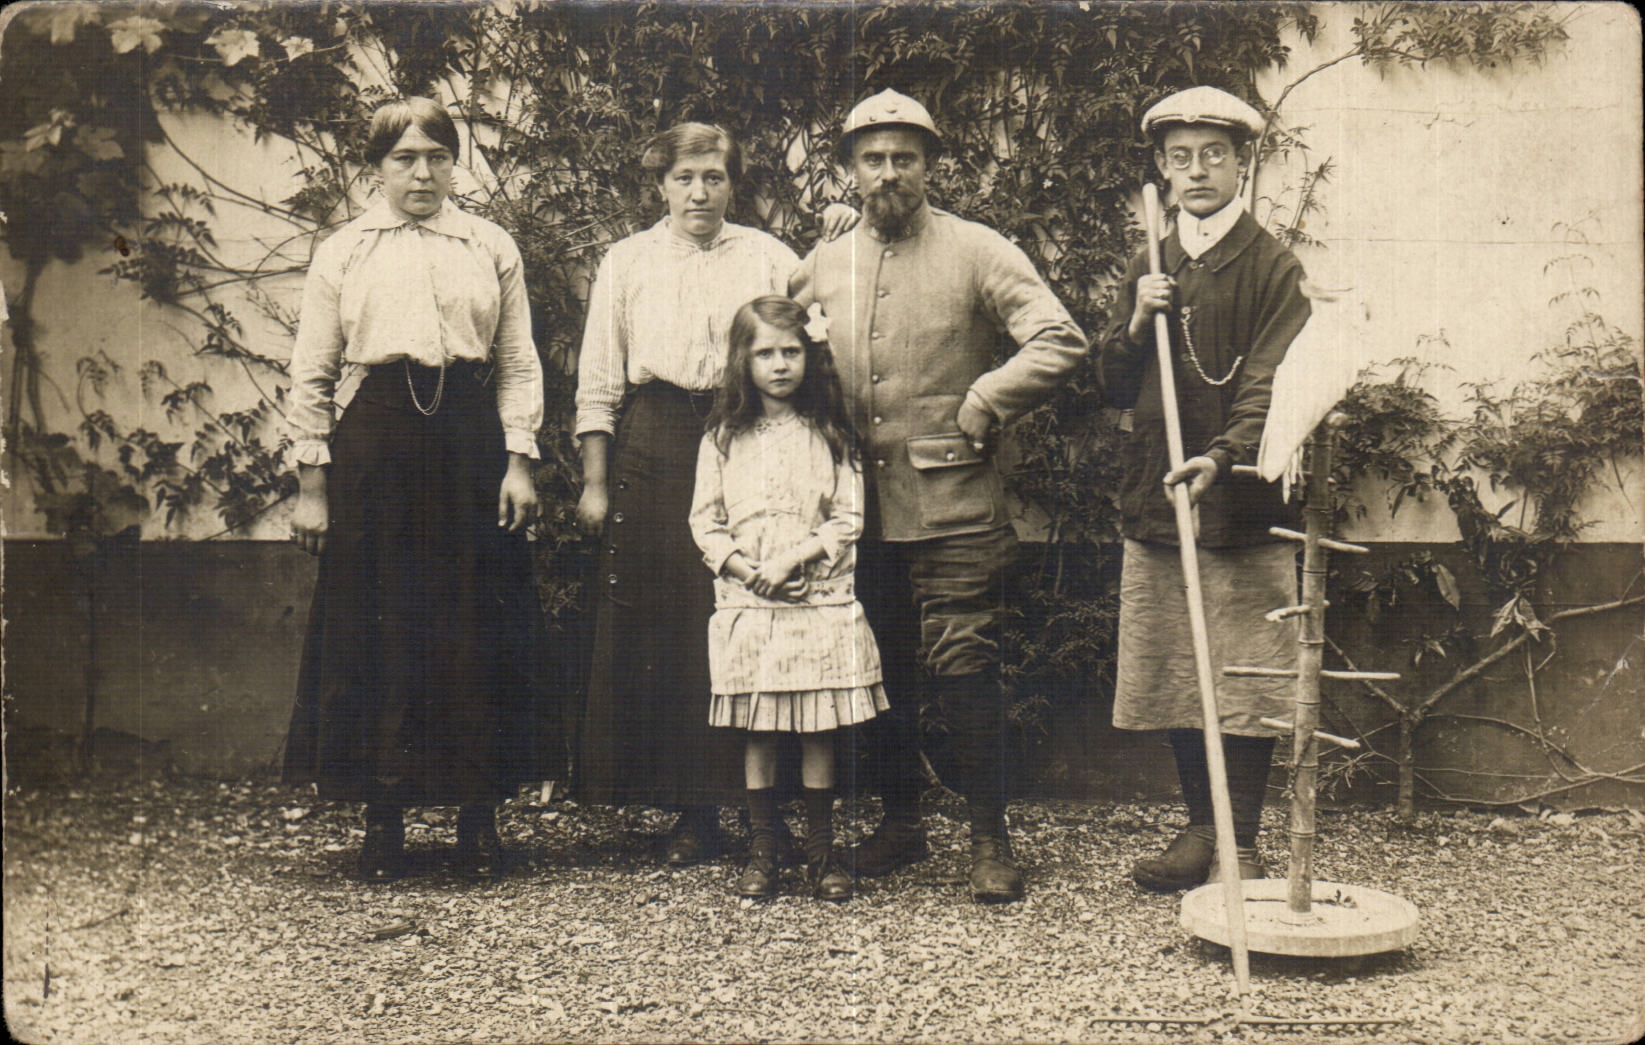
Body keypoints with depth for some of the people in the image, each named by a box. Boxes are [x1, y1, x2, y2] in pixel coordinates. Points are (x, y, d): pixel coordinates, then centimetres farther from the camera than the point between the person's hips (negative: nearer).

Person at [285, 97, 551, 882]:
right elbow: (311, 375, 9)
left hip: (469, 439, 0)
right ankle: (383, 817, 13)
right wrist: (311, 484, 3)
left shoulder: (493, 249, 9)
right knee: (374, 628, 2)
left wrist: (518, 461, -3)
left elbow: (519, 363, 8)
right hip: (374, 442, 0)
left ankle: (479, 811, 14)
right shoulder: (341, 253, 9)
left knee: (476, 631, 2)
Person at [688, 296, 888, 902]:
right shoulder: (724, 437, 6)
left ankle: (821, 852, 14)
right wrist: (746, 569, -11)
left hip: (819, 601, 0)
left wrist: (791, 559, -13)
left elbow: (848, 518, -1)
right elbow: (704, 521, 4)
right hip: (745, 604, 1)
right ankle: (761, 852, 16)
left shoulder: (830, 434, 4)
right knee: (756, 731, 5)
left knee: (818, 731, 3)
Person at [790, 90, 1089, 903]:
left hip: (954, 506, -4)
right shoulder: (823, 266, 11)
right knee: (881, 672, 12)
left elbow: (1060, 341, -9)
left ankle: (989, 836, 8)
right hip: (861, 506, 5)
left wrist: (983, 402, -13)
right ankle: (899, 820, 27)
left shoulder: (974, 251, -2)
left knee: (964, 669, -4)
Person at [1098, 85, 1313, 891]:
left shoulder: (1271, 266, 0)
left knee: (1246, 683, -1)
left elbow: (1270, 386, -10)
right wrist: (1136, 324, -6)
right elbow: (1114, 389, 13)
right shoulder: (1147, 270, 15)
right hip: (1154, 501, 5)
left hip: (1242, 505, -4)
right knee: (1171, 677, 9)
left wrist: (1222, 457, -26)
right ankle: (1200, 830, 22)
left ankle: (1242, 841, 12)